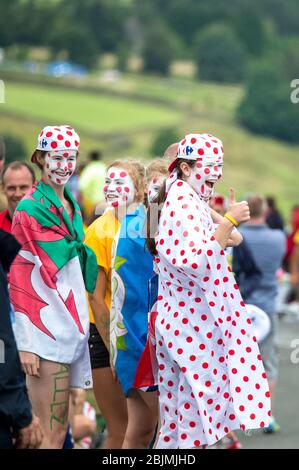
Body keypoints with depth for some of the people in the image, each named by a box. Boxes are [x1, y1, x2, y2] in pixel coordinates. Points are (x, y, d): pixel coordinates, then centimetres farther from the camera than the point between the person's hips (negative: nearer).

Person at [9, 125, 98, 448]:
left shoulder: (70, 205, 16)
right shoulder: (31, 207, -8)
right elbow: (17, 277, -11)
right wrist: (26, 343, -17)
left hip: (69, 321, 8)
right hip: (45, 324, -8)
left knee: (58, 428, 7)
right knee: (52, 434, -9)